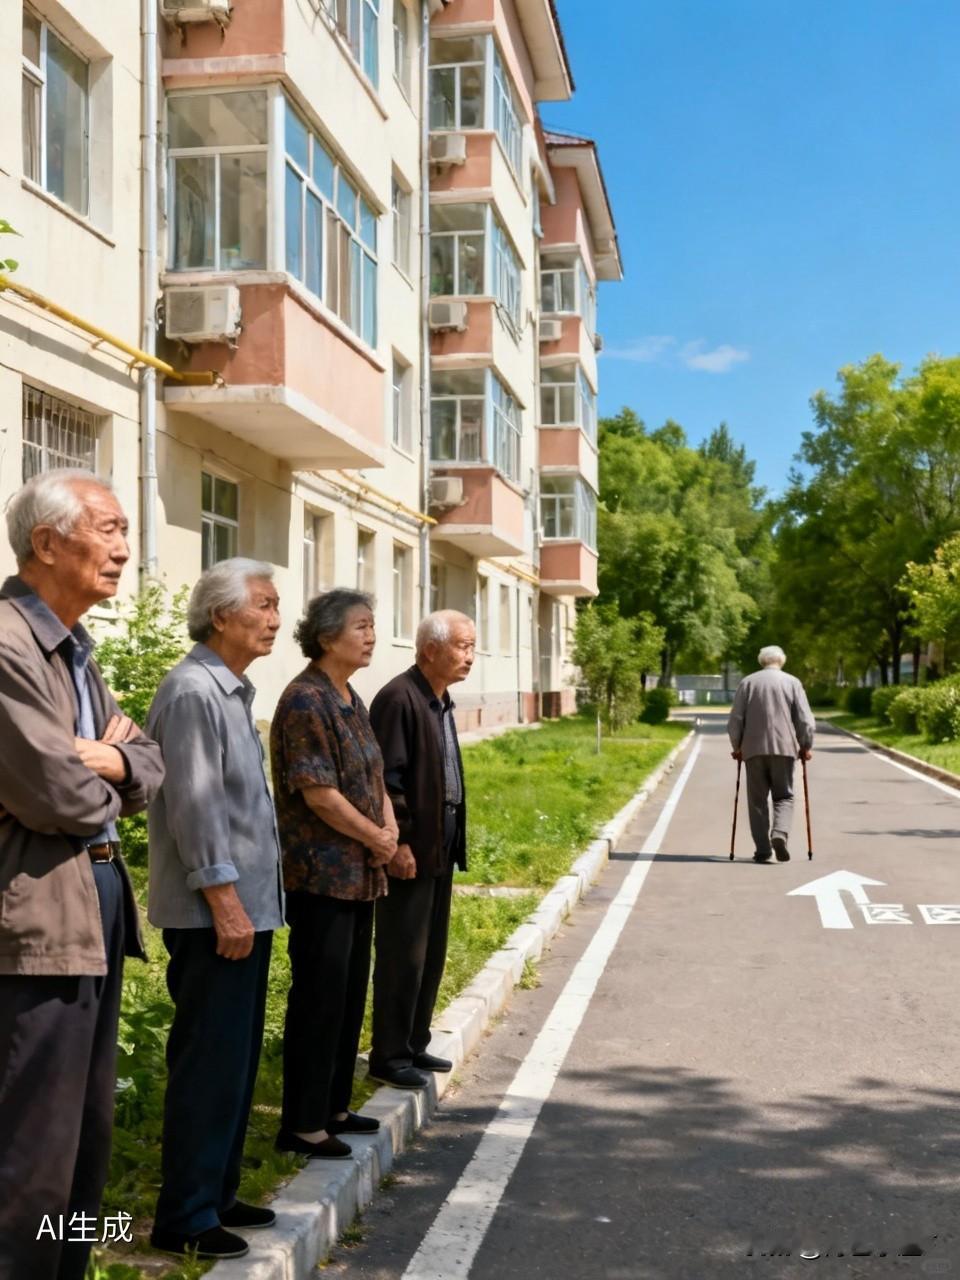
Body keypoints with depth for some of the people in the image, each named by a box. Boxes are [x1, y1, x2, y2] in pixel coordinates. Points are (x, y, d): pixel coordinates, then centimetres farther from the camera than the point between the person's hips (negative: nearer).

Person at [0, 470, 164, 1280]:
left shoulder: (75, 647, 14)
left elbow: (150, 766, 13)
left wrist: (111, 762, -8)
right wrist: (109, 760, -2)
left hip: (97, 903, 10)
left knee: (88, 1134, 19)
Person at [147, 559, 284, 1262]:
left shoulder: (234, 691, 15)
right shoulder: (193, 691, -16)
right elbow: (194, 807, -21)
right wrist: (224, 901, -21)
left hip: (247, 905, 10)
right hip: (215, 912, -10)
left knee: (236, 1058, 16)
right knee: (209, 1063, -3)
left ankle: (217, 1192, 27)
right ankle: (185, 1218, 8)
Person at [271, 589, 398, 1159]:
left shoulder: (351, 700, 13)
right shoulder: (306, 701, -15)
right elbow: (318, 792, -20)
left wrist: (390, 824, -1)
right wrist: (375, 837, -11)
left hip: (359, 873, 9)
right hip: (322, 873, -9)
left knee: (350, 994, 15)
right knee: (319, 998, -3)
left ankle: (333, 1106, 27)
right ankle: (303, 1124, 7)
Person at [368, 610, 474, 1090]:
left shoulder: (441, 700, 13)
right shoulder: (399, 698, -16)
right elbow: (387, 777, -19)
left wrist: (453, 839, 14)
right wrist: (398, 843, -20)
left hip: (441, 844, 10)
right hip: (411, 849, -9)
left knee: (431, 952, 15)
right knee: (403, 955, -1)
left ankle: (414, 1045, 26)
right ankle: (388, 1055, 9)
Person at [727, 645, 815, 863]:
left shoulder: (747, 682, 7)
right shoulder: (792, 682, 6)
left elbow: (735, 719, 4)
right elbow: (805, 720, 1)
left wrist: (737, 746, 15)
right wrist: (806, 746, 12)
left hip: (753, 749, 1)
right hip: (784, 748, 0)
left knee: (757, 799, 7)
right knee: (784, 796, 7)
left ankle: (762, 849, 2)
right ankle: (780, 834, -18)